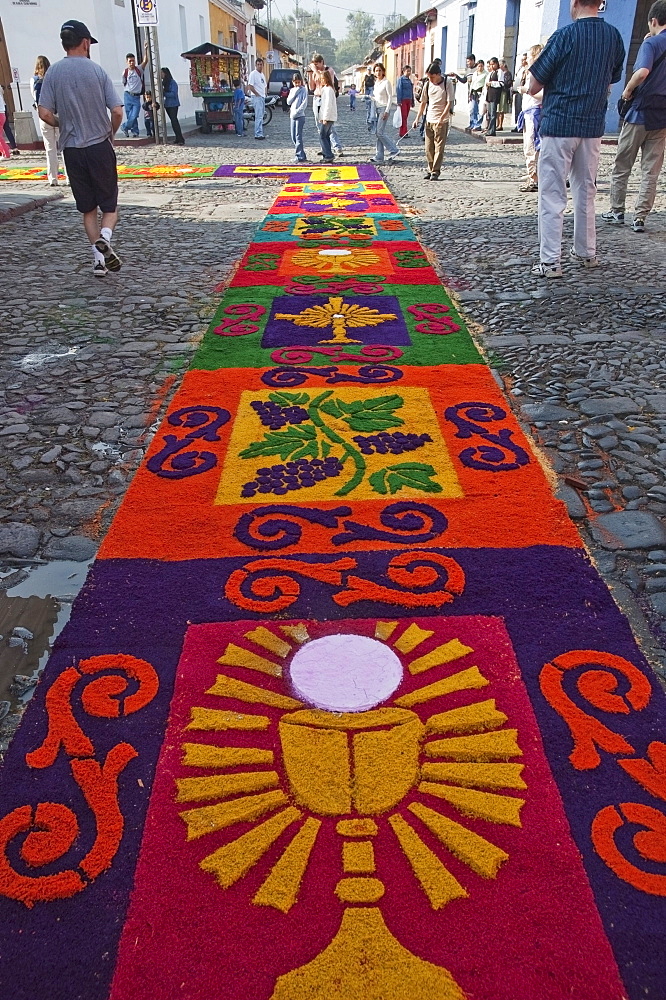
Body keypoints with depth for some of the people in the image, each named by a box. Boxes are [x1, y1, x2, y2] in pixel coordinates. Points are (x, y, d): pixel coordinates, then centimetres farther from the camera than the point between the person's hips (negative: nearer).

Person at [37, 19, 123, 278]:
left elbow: (45, 113, -5)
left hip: (72, 149, 2)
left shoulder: (53, 72, 0)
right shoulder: (97, 71, -5)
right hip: (100, 147, -2)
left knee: (88, 208, 12)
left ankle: (99, 257, 7)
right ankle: (104, 237, -21)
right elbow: (117, 111, -9)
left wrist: (62, 125, 15)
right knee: (109, 203, 8)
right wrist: (110, 133, 11)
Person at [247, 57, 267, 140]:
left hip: (262, 97, 9)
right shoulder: (253, 74, -8)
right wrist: (257, 94, -15)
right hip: (256, 97, -9)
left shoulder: (262, 74, 18)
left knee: (261, 116, 10)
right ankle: (258, 134, -18)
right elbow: (250, 86, -15)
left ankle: (260, 133, 14)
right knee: (259, 116, -15)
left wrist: (264, 94, 14)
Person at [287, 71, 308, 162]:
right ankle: (301, 155, 13)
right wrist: (295, 93, -3)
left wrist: (297, 111, -18)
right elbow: (288, 102, 5)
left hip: (300, 116, -7)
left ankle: (300, 156, -15)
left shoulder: (303, 90, -1)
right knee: (293, 137, 6)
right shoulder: (292, 90, 16)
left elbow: (304, 103, -10)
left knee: (298, 136, -14)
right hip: (292, 116, 7)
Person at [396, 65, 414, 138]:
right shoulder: (401, 79, -5)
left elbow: (411, 91, 19)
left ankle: (404, 132, 13)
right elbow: (398, 90, -10)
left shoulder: (409, 80, 14)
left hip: (408, 100, 7)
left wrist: (412, 102, 19)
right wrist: (399, 101, -16)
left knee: (406, 117, 8)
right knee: (403, 117, -9)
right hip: (403, 100, -7)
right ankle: (403, 133, -9)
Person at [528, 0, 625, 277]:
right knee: (586, 192, 16)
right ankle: (586, 253, 24)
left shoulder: (565, 35, -11)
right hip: (593, 124, 5)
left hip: (559, 124, -5)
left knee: (552, 195, -3)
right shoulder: (614, 36, 5)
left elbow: (534, 86, -8)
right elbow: (612, 79, 17)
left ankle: (550, 262, -8)